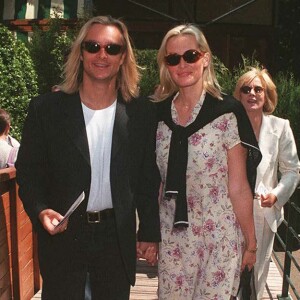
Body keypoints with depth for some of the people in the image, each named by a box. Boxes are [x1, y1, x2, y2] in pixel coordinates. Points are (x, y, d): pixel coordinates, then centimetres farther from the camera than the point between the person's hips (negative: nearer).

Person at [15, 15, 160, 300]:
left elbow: (148, 178, 4)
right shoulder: (45, 108, -5)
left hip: (118, 237, 1)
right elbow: (27, 170, 0)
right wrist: (40, 210, -16)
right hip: (62, 235, -1)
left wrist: (149, 232, 5)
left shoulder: (142, 113, -2)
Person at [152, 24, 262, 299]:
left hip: (219, 236, -3)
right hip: (172, 236, 4)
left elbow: (238, 187, -8)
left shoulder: (227, 112, -11)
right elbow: (158, 180, 8)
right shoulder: (159, 113, 1)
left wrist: (250, 243, -3)